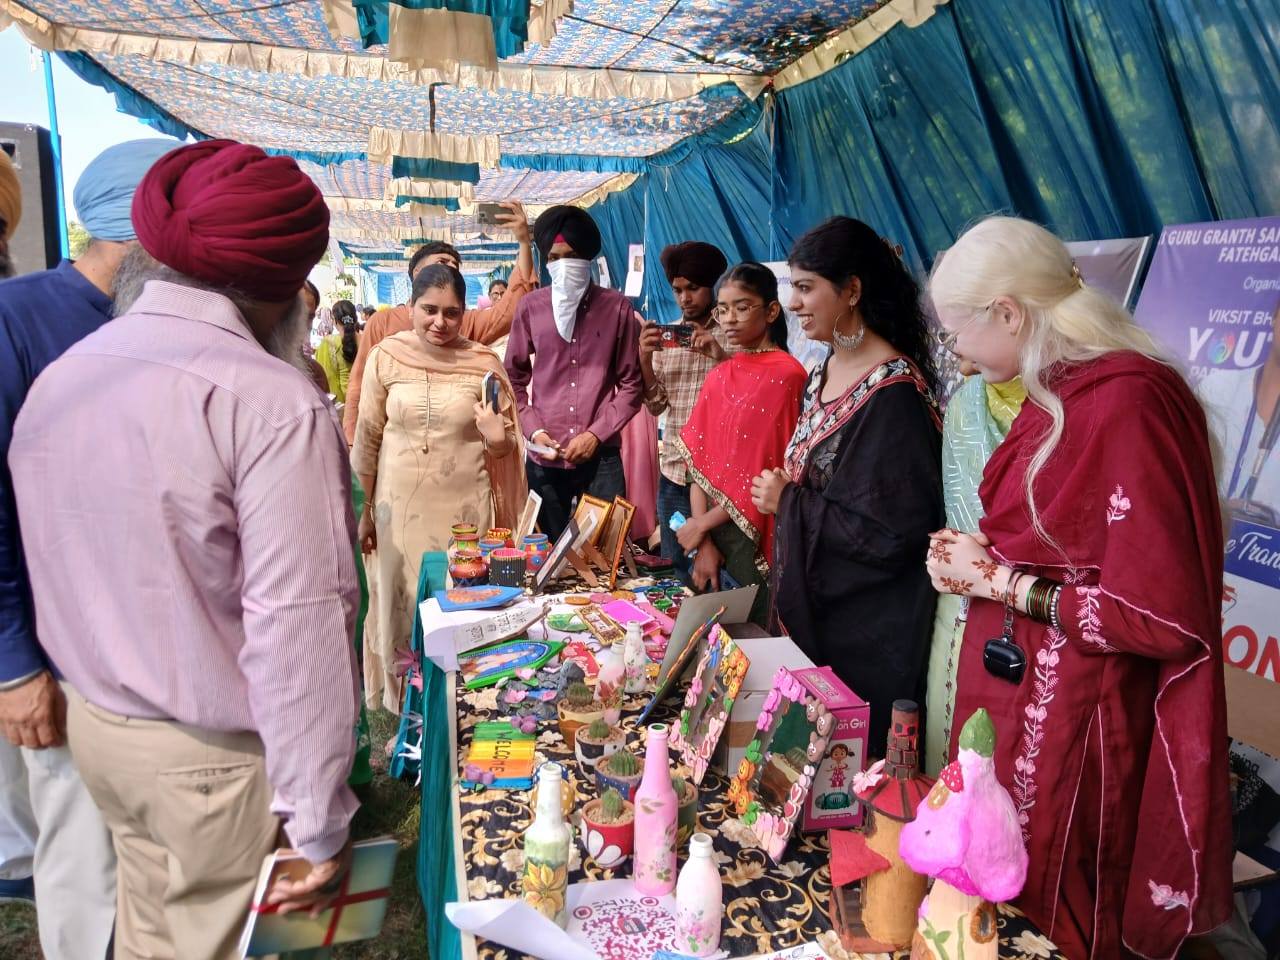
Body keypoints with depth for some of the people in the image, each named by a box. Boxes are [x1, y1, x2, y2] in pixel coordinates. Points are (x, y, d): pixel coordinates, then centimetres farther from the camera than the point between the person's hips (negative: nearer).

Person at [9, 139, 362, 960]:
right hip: (216, 760, -6)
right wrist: (320, 824, -16)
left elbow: (53, 574, 6)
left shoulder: (54, 380, -1)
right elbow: (297, 625, -24)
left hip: (96, 726, 6)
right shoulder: (272, 403, -23)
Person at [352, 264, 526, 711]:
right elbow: (366, 439, 3)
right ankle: (402, 704, 32)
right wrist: (361, 508, 7)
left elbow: (507, 447, 3)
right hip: (400, 506, 1)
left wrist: (498, 439, -21)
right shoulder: (386, 356, -5)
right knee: (402, 605, 12)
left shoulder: (484, 363, -5)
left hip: (465, 507, 0)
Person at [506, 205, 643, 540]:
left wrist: (596, 433, -8)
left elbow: (631, 383, 2)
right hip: (545, 458, 1)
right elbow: (514, 377, 10)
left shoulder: (617, 307, 1)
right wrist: (534, 430, -3)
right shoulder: (530, 306, 3)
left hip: (601, 456, -1)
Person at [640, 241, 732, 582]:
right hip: (674, 474, 5)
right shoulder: (665, 336, 11)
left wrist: (720, 355, -21)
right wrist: (645, 359, -8)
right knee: (677, 573, 14)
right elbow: (656, 405, 8)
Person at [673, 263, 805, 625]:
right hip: (712, 532, 6)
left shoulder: (786, 375, -12)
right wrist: (703, 542, -5)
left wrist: (703, 524, -9)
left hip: (756, 537, -6)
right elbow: (699, 461, 4)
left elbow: (770, 474, -16)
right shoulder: (718, 377, 8)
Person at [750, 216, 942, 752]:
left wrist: (789, 502, -16)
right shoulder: (827, 371, 6)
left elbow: (892, 532, -24)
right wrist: (782, 495, 1)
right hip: (812, 604, 9)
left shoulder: (892, 392, -22)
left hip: (865, 631, -8)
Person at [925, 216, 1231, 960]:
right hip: (1010, 702, 8)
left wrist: (1000, 582, -14)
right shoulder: (1058, 393, 6)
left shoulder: (1128, 403, -21)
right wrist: (980, 564, -2)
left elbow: (1161, 615, -22)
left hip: (1070, 724, -8)